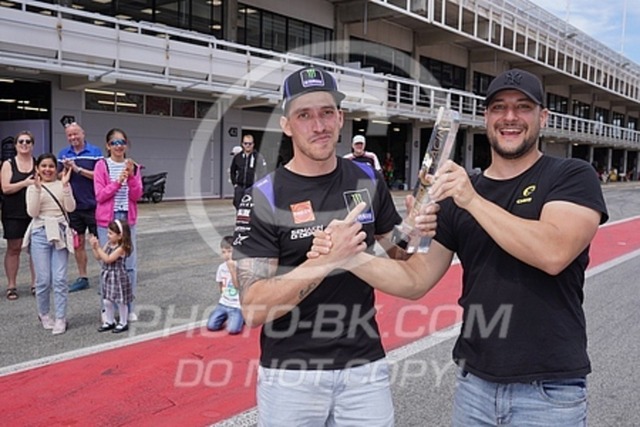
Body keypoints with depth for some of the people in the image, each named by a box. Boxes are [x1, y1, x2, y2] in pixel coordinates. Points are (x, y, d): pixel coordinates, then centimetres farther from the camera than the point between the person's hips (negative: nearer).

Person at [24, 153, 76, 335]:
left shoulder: (63, 185, 6)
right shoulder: (33, 187, 4)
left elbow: (70, 208, -7)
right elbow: (32, 212, -8)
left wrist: (65, 185, -15)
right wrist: (37, 188, -16)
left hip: (60, 233, 0)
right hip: (40, 234, 0)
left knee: (60, 279, -4)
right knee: (43, 279, 1)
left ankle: (60, 319, 4)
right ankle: (43, 315, 23)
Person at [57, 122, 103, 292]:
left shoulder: (95, 152, -4)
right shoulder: (63, 154, 9)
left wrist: (78, 169, -17)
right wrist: (66, 169, -11)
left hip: (93, 206, -4)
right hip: (73, 206, 5)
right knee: (78, 243, 10)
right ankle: (82, 278, 20)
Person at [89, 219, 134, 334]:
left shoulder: (121, 248, -20)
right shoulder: (109, 244, 4)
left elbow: (108, 259, -26)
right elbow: (98, 257, 5)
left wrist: (98, 247, -26)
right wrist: (94, 247, -8)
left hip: (118, 277, -8)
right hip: (107, 276, 8)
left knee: (121, 301, 5)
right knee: (107, 301, 14)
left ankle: (123, 323, 19)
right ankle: (109, 321, 29)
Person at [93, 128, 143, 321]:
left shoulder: (133, 166, 8)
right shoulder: (102, 166, -1)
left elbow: (136, 195, 0)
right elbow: (100, 195, -6)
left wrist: (131, 176, -14)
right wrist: (118, 181, -16)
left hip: (128, 219, 3)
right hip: (107, 220, -3)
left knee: (130, 264, 4)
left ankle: (129, 307, 14)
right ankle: (107, 308, 11)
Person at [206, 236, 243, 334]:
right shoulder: (221, 267, 2)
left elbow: (238, 286, -23)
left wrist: (232, 269, -26)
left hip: (237, 306, -5)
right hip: (223, 303, 5)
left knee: (232, 330, -21)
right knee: (211, 326, -9)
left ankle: (241, 318, 10)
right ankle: (226, 316, 18)